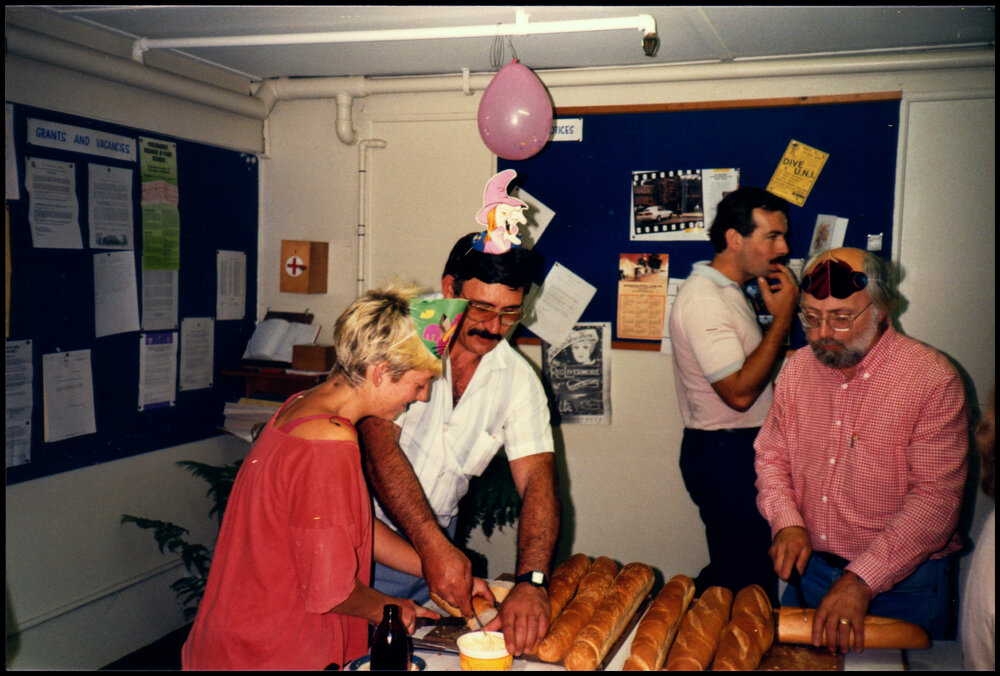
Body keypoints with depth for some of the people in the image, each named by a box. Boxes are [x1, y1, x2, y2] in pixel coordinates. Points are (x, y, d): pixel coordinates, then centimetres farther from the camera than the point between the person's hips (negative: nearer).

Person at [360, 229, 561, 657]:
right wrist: (435, 548, -32)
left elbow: (537, 480, -12)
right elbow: (380, 448, -23)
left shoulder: (519, 379, -4)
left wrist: (530, 581, -28)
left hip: (438, 542, 3)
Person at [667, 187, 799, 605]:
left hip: (739, 449, 10)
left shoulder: (728, 290, 14)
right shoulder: (703, 297, -19)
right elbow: (739, 392, -24)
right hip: (725, 455, -10)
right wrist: (782, 317, -19)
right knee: (749, 584, -2)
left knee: (732, 569, 18)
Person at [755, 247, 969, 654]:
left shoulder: (933, 379, -16)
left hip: (902, 583, -4)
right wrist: (787, 522, -11)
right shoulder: (798, 369, 1)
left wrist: (862, 580, -28)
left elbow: (935, 498, -21)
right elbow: (771, 457, 8)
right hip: (809, 569, 5)